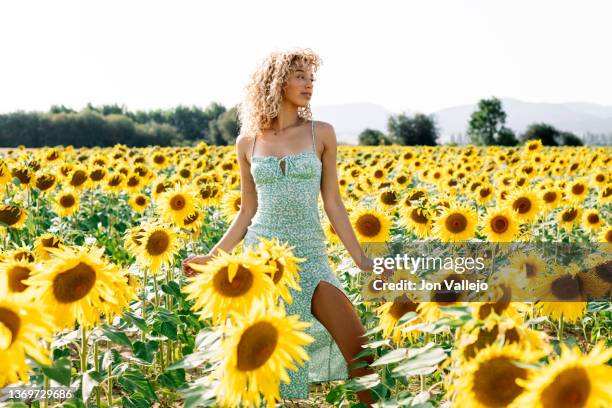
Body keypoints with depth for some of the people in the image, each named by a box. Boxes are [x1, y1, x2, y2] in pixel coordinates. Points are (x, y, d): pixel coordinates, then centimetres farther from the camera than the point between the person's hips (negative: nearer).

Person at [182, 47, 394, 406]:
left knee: (359, 347, -11)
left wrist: (362, 260, 0)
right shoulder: (248, 141, 5)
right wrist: (213, 256, 6)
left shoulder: (321, 133, 3)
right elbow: (248, 211, 11)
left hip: (310, 255, 0)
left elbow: (333, 203, 4)